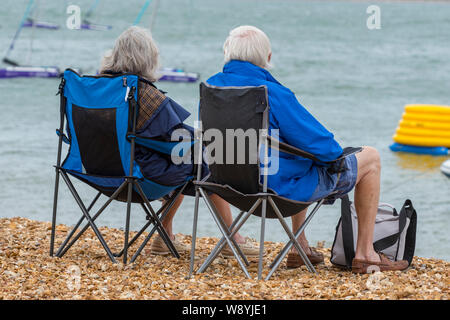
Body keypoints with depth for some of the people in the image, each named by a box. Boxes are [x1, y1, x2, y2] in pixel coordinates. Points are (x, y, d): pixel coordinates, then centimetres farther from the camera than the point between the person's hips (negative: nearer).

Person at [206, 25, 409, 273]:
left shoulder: (211, 86, -5)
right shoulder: (273, 95, -26)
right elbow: (324, 148, -22)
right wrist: (334, 153, 3)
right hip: (284, 187, -8)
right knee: (371, 158, 11)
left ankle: (299, 247, 36)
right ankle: (365, 254, 15)